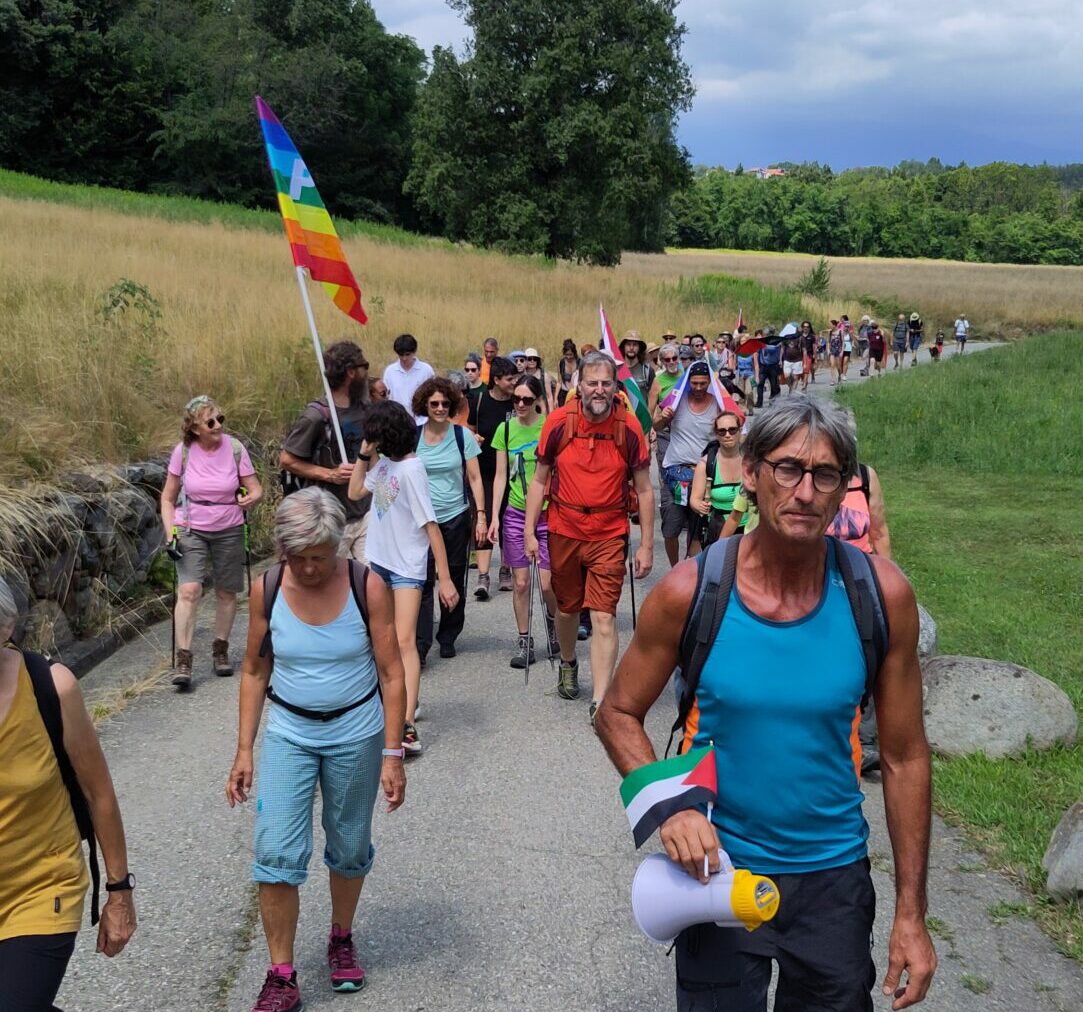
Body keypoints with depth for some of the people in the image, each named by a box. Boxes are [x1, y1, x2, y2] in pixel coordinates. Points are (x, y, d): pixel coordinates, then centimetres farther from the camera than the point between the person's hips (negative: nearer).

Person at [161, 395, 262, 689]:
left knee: (226, 593, 10)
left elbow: (256, 489, -3)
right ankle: (183, 661, -12)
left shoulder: (235, 449, -10)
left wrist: (251, 498, -27)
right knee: (189, 590, -16)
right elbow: (168, 498, 2)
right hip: (191, 530, -1)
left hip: (229, 531, 1)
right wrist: (170, 531, -10)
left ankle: (220, 650, 31)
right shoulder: (183, 452, -9)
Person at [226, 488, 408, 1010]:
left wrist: (392, 755, -11)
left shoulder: (368, 586, -15)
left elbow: (391, 674, -10)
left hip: (356, 736, -1)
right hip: (288, 735, 1)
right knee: (276, 855, -6)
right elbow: (255, 672, 1)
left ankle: (342, 939, 39)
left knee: (349, 849, 13)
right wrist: (244, 751, -1)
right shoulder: (266, 590, -9)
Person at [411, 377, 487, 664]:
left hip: (456, 517, 1)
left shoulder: (463, 435, 0)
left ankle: (448, 639, 24)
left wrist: (481, 516, -3)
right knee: (423, 581, -9)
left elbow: (474, 479, 3)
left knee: (454, 581, 9)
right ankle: (420, 645, -6)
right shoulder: (413, 437, 1)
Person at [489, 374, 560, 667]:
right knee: (521, 583, 4)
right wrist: (494, 516, 2)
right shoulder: (505, 429, 4)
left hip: (548, 512, -2)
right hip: (516, 514, 2)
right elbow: (501, 476, 8)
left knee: (548, 584, -3)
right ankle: (524, 641, 17)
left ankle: (553, 621, 29)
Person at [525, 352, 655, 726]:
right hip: (563, 530, 2)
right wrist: (529, 531, -1)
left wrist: (646, 545, -3)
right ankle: (568, 663, 47)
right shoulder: (559, 422, -7)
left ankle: (601, 702, -6)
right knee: (567, 607, 19)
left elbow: (644, 490, -2)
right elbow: (539, 480, 3)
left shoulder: (628, 428, -9)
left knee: (604, 617, -8)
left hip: (609, 535, -2)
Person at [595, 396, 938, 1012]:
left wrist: (912, 914, -3)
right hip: (718, 866, -1)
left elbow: (905, 757, -5)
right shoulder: (690, 592, -16)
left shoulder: (880, 593, -13)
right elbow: (619, 713, -2)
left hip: (833, 875, 1)